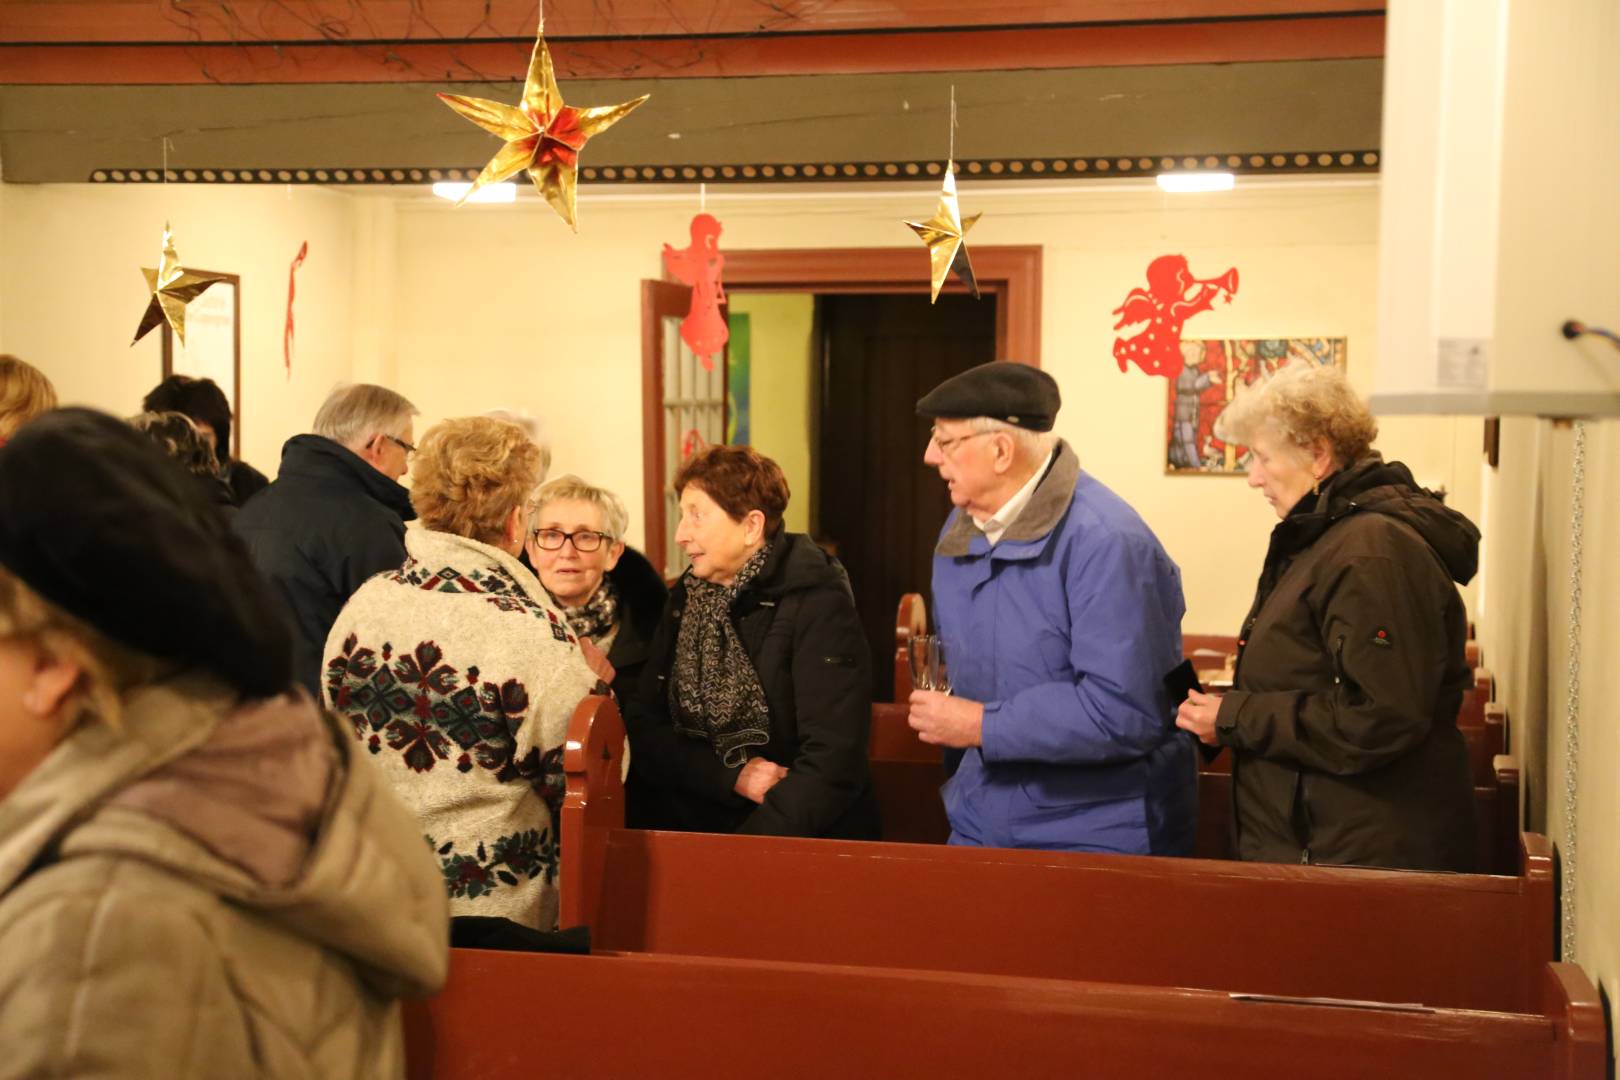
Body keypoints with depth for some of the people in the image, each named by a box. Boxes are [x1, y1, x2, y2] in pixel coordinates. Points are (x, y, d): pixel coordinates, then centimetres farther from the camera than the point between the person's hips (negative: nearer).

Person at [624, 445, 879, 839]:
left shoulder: (819, 607, -8)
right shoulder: (684, 601, 10)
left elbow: (832, 761, -15)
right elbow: (643, 728, 7)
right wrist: (732, 777, -9)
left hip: (809, 841, -4)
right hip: (695, 829, 4)